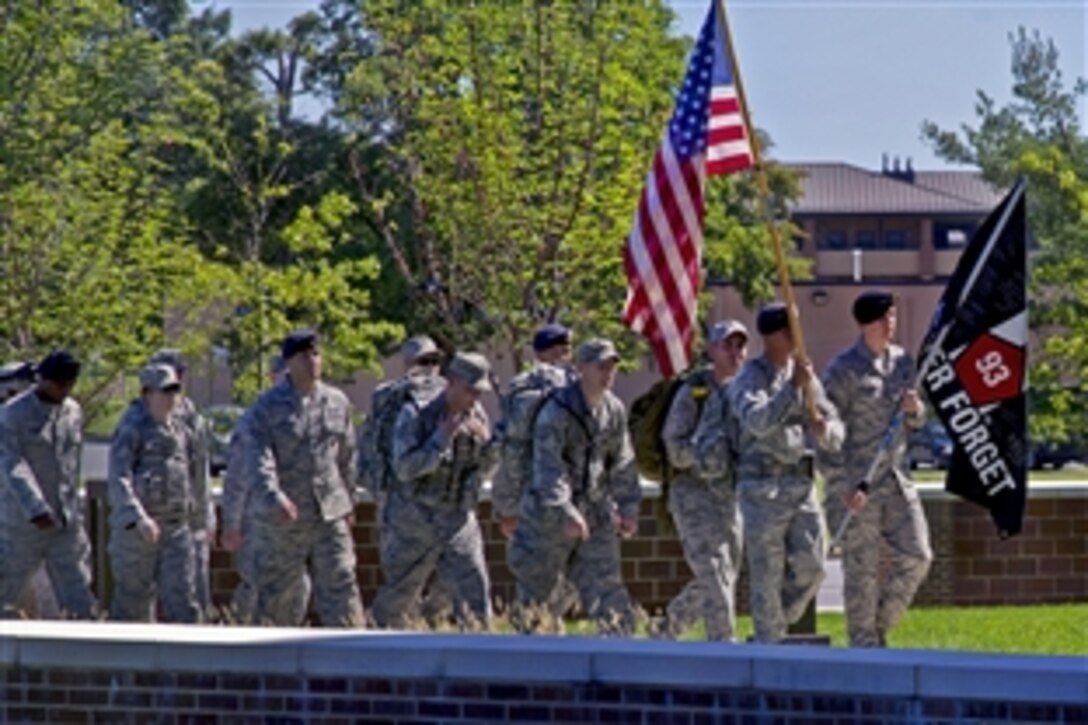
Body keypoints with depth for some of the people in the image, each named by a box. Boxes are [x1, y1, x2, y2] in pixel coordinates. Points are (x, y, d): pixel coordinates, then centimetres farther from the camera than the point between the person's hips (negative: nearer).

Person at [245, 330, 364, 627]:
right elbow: (258, 460, -17)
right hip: (281, 522, -3)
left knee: (341, 589, -2)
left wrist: (348, 502, 21)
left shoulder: (337, 403, 8)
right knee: (275, 602, 4)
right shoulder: (267, 408, -6)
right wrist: (274, 499, -33)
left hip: (329, 516, 3)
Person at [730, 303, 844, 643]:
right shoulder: (748, 380, -5)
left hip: (801, 483, 5)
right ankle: (770, 641, 3)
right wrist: (793, 387, -27)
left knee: (810, 566, 0)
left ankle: (780, 621, 21)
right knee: (767, 573, -3)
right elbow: (758, 420, -25)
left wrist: (824, 429, -12)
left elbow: (836, 435, 12)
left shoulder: (807, 377, 13)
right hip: (763, 488, -5)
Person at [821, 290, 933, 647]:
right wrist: (841, 487, -18)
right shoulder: (843, 370, -10)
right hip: (856, 483, -6)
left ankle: (880, 625, 18)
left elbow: (915, 423, 20)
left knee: (915, 557, 1)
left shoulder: (902, 361, 10)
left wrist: (914, 409, -5)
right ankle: (864, 642, 7)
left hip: (895, 479, 6)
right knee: (861, 569, -2)